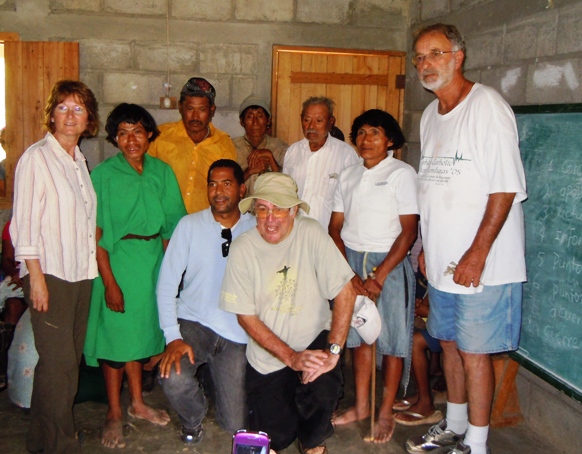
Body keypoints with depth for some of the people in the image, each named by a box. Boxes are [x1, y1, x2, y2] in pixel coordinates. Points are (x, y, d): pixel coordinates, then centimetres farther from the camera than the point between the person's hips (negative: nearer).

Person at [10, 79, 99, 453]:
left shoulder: (81, 161, 13)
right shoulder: (37, 158, -7)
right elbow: (24, 222, -11)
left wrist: (92, 263, 11)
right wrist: (35, 276, -14)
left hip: (82, 272, 7)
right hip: (50, 274, -7)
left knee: (70, 359, 10)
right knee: (58, 361, -4)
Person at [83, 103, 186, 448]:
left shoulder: (162, 172, 4)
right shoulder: (104, 174, -9)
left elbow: (171, 226, 7)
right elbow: (96, 233, -13)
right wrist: (110, 282, -17)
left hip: (153, 261, 4)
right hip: (117, 261, -4)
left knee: (140, 331, 15)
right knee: (115, 333, 2)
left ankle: (137, 403, 32)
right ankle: (114, 414, 18)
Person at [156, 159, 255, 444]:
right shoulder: (190, 225, -4)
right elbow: (167, 282, -5)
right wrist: (173, 337, -14)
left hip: (237, 334, 0)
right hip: (194, 322, 0)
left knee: (235, 425, 0)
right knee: (172, 378, -29)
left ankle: (220, 382, 35)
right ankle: (192, 421, 7)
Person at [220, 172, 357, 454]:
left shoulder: (311, 233, -14)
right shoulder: (243, 248, -12)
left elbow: (346, 292, -15)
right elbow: (245, 316, -9)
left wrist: (333, 350, -24)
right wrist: (291, 357, -18)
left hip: (313, 340, -1)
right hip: (267, 357, 1)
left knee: (322, 392, -29)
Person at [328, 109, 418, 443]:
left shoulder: (402, 174, -5)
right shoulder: (348, 175, 10)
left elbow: (409, 231, -10)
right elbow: (335, 227, 7)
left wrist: (378, 276, -14)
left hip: (390, 263, -4)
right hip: (351, 260, 4)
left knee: (392, 340, 3)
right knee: (359, 335, 10)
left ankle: (386, 412, 17)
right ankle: (361, 406, 24)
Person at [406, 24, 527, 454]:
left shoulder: (487, 106, -12)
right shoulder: (430, 115, 13)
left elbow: (505, 188, -17)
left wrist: (477, 253, -20)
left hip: (481, 262, -8)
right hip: (442, 259, 8)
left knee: (474, 350, 1)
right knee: (449, 341, 17)